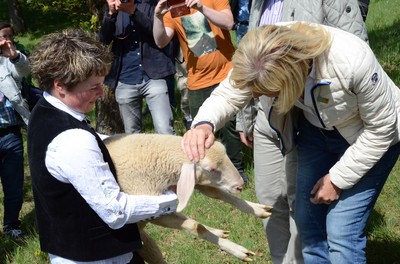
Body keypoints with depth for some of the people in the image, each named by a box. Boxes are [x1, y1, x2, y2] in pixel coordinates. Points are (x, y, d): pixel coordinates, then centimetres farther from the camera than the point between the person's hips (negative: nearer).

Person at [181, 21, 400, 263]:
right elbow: (228, 95, -15)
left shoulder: (352, 61, -40)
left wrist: (338, 179, -17)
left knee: (342, 231, -11)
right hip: (316, 129, 5)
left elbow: (380, 128, -24)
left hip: (368, 135, -5)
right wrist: (205, 124, -39)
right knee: (308, 220, 7)